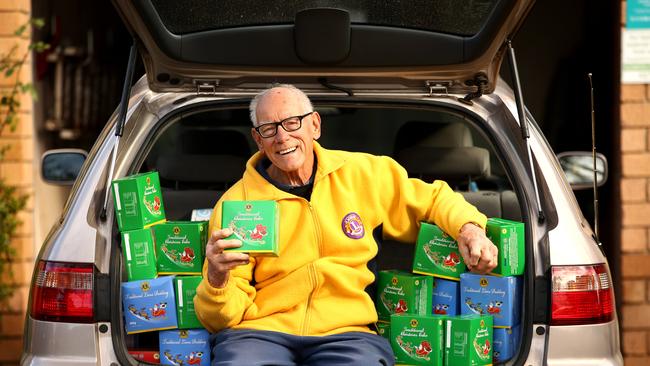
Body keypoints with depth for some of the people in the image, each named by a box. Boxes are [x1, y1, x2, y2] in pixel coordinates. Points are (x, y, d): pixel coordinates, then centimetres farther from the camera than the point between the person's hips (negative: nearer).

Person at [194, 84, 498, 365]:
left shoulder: (363, 174, 11)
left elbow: (432, 198, 27)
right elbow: (223, 316, 3)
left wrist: (468, 226, 6)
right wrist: (217, 279, -20)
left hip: (345, 332, 1)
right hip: (260, 332, -1)